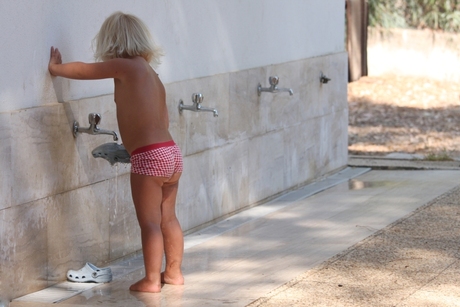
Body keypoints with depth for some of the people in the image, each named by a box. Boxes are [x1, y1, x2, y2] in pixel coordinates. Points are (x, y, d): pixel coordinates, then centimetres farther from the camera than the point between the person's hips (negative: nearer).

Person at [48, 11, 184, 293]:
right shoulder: (152, 74, 17)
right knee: (168, 218, 18)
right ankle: (174, 272, 27)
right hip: (171, 152, 8)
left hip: (150, 157, -8)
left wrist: (56, 67, 19)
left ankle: (152, 280, 5)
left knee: (150, 222, 0)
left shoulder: (125, 66, -7)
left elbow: (84, 70, 1)